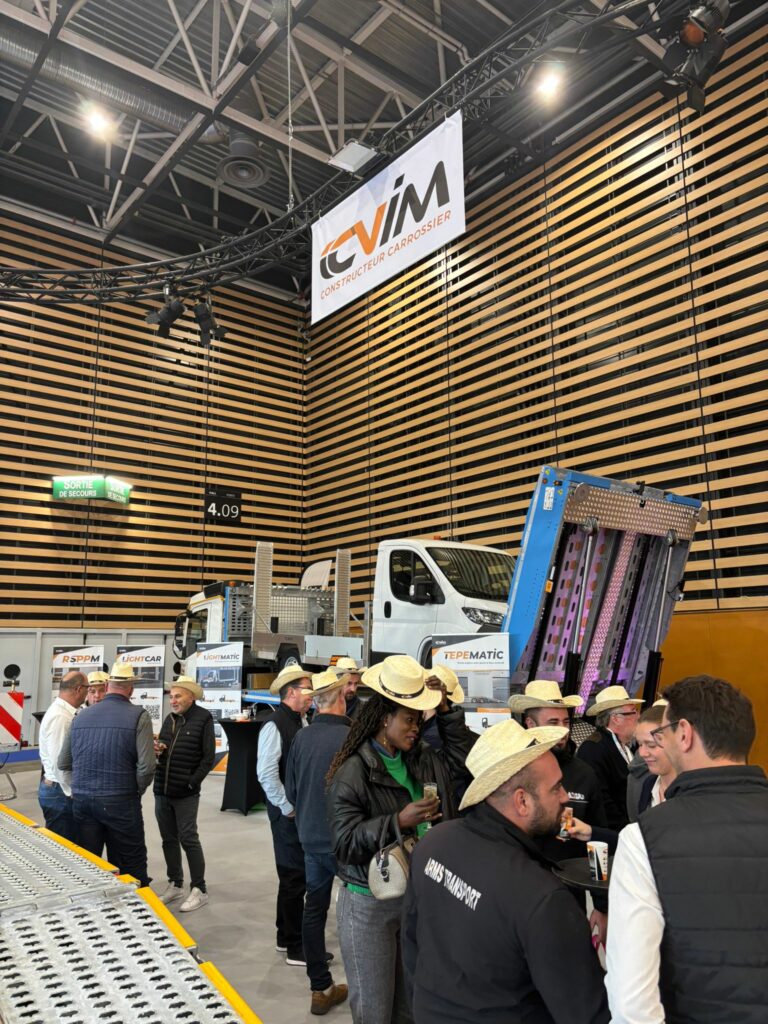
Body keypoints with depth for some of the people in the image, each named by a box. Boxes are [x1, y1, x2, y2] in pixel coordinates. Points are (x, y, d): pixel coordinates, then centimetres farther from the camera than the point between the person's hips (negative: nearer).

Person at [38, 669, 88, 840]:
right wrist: (71, 793, -14)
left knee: (69, 844, 15)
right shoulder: (60, 717, -21)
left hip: (60, 788, 9)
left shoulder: (64, 712, 8)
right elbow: (59, 761, -23)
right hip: (60, 792, -9)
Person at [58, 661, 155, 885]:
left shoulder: (81, 717, 4)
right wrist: (137, 790, 4)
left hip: (82, 799, 4)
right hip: (120, 801, -4)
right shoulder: (138, 716, -10)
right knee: (131, 867, 8)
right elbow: (146, 766, -15)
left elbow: (63, 762, 10)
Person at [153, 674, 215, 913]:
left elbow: (209, 757, -10)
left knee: (188, 840, -1)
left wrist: (193, 782, -13)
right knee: (169, 839, 14)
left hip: (185, 793, -6)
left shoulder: (203, 719, -9)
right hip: (162, 790, 6)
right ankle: (175, 884, 28)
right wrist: (157, 751, -4)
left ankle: (199, 890, 9)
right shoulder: (169, 719, 11)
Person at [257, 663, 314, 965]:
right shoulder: (275, 725, -18)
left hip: (304, 810, 8)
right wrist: (288, 808, -16)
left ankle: (286, 937, 35)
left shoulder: (302, 722, 7)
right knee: (294, 876, 3)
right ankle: (296, 948, 18)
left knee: (295, 874, 19)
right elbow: (266, 773, -21)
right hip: (288, 813, -8)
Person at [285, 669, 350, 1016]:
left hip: (311, 838, 5)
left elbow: (290, 789, 3)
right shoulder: (351, 737, -23)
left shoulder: (301, 737, -7)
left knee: (314, 909, 16)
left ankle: (320, 988, 26)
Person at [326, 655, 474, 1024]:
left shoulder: (423, 760, 4)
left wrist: (446, 710, 3)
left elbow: (460, 754, 16)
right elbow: (344, 843, -21)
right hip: (370, 904, -6)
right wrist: (398, 822, -30)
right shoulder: (352, 772, -18)